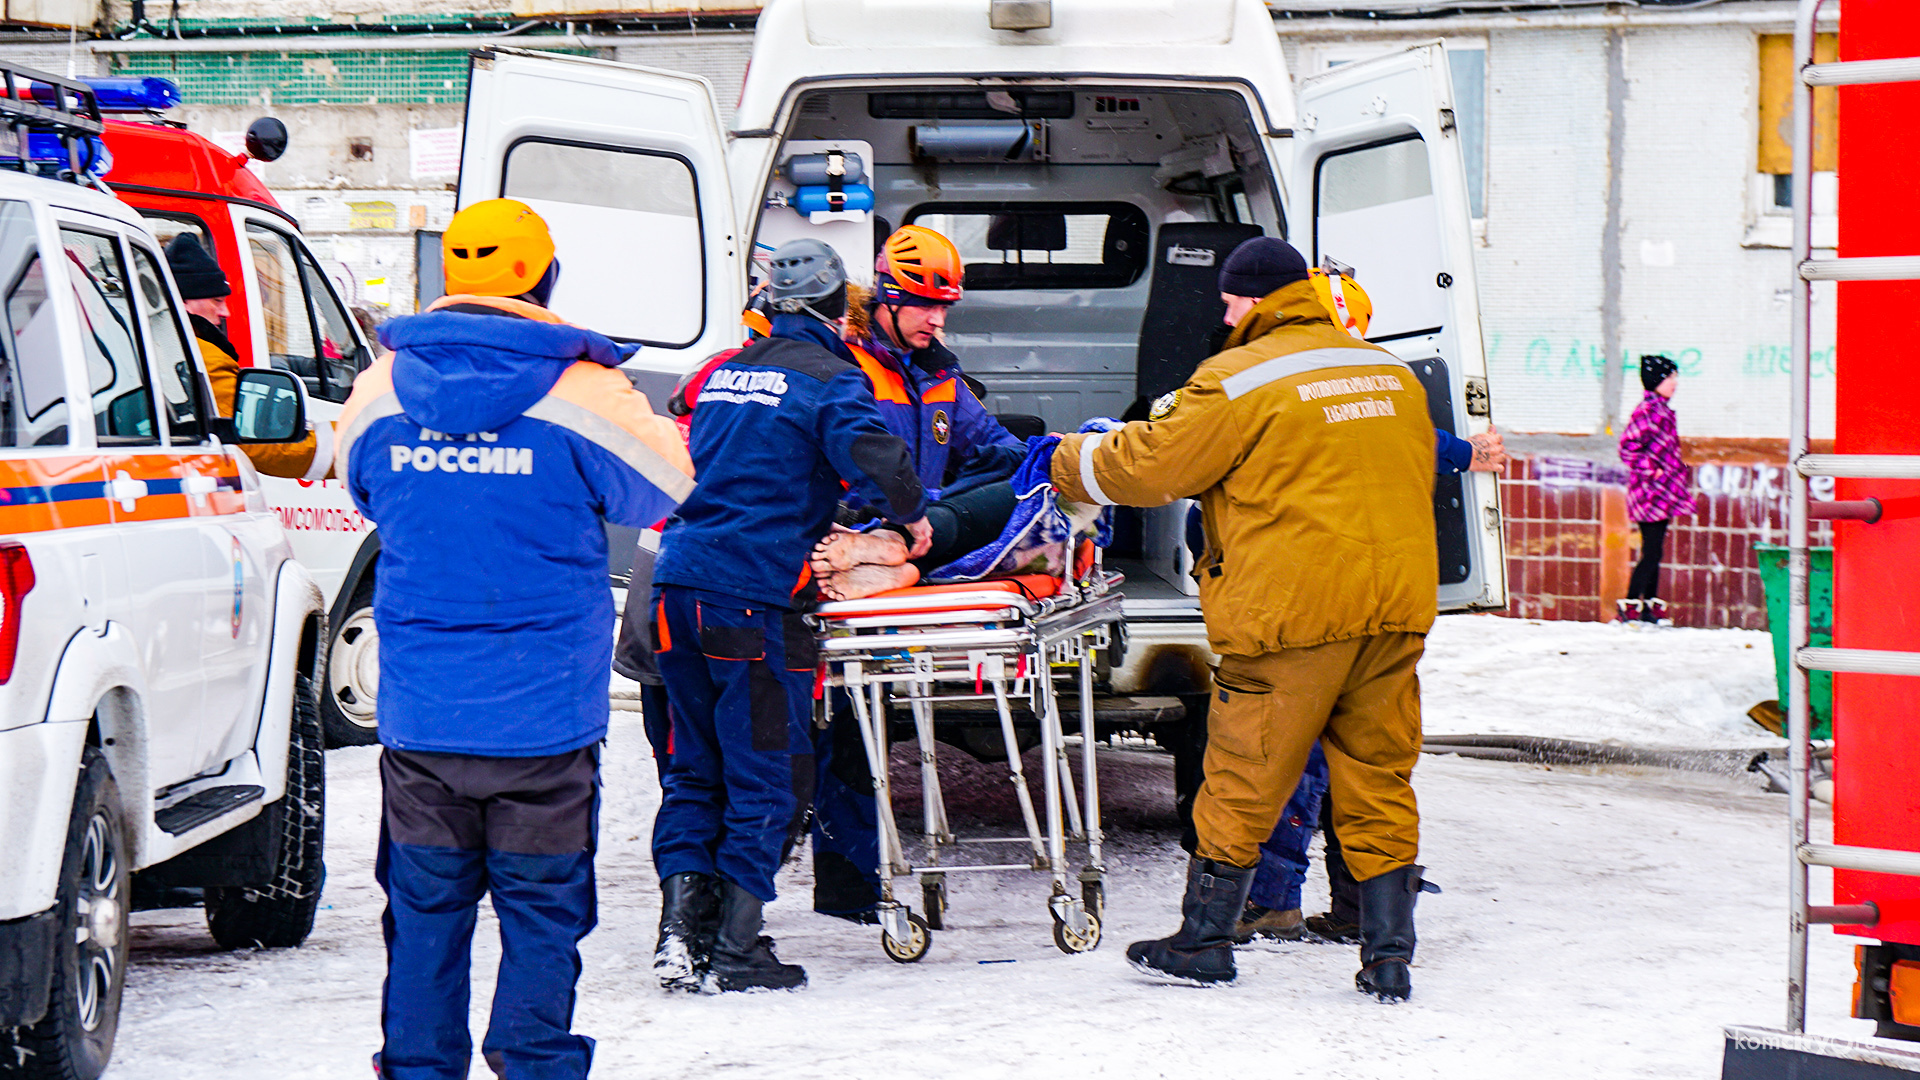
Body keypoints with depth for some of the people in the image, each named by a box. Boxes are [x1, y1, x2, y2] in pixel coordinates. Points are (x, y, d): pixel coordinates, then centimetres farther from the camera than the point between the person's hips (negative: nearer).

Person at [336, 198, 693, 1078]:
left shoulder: (379, 392, 1)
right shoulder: (582, 394, -10)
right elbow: (659, 492, 6)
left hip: (418, 716, 3)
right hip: (543, 711, -3)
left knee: (425, 906, 12)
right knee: (543, 907, 6)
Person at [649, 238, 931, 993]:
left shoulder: (722, 373, 19)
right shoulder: (830, 378, -3)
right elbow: (870, 454, -19)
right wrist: (911, 513, 0)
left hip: (679, 586, 7)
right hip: (756, 596, -7)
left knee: (695, 768, 14)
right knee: (767, 775, 1)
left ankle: (681, 929, 7)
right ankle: (735, 950, 0)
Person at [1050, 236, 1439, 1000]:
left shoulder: (1240, 381, -8)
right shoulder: (1392, 373, 12)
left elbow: (1149, 466, -3)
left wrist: (1072, 464, 14)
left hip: (1292, 611, -6)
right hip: (1397, 605, 6)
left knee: (1243, 780, 6)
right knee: (1379, 781, 10)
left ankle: (1203, 941, 16)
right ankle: (1388, 956, 7)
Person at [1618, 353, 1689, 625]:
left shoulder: (1663, 409, 15)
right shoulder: (1648, 410, -15)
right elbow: (1628, 446, -21)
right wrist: (1650, 470, -19)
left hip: (1663, 494, 10)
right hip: (1651, 491, -10)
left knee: (1654, 551, 12)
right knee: (1651, 551, -9)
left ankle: (1650, 606, 16)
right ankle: (1629, 605, -6)